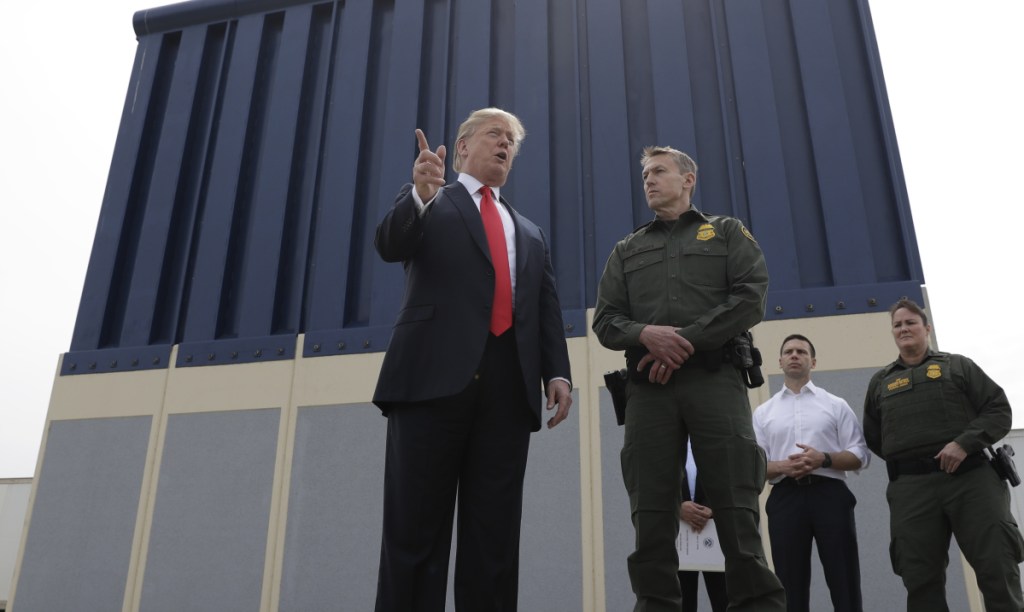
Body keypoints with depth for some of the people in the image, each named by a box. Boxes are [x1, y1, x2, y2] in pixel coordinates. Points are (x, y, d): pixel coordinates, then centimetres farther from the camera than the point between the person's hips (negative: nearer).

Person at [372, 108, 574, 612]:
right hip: (435, 374, -4)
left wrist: (557, 372, 2)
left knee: (495, 533, 3)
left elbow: (548, 313, 18)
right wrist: (420, 194, -23)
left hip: (508, 384, 4)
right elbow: (389, 245, -4)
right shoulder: (429, 204, 16)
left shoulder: (531, 234, 27)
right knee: (414, 527, -3)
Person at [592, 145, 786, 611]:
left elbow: (751, 296, 1)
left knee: (736, 509, -7)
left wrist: (687, 341, -10)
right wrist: (645, 334, -10)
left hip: (715, 379, -2)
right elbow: (605, 320, 13)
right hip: (648, 387, 3)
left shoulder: (727, 232, 18)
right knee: (652, 514, -1)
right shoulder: (626, 250, 24)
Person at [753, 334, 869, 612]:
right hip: (785, 499, 1)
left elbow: (860, 455, 6)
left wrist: (823, 459, -13)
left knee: (844, 585, -1)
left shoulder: (836, 405, 13)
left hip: (829, 495, -1)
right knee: (791, 588, 3)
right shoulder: (763, 412, 15)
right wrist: (783, 466, -12)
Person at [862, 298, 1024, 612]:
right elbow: (873, 438, 22)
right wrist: (905, 459, 7)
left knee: (998, 571, -3)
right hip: (910, 488, 2)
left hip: (970, 477, -1)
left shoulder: (957, 365, 14)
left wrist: (965, 443, -11)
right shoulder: (880, 381, 20)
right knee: (921, 581, 2)